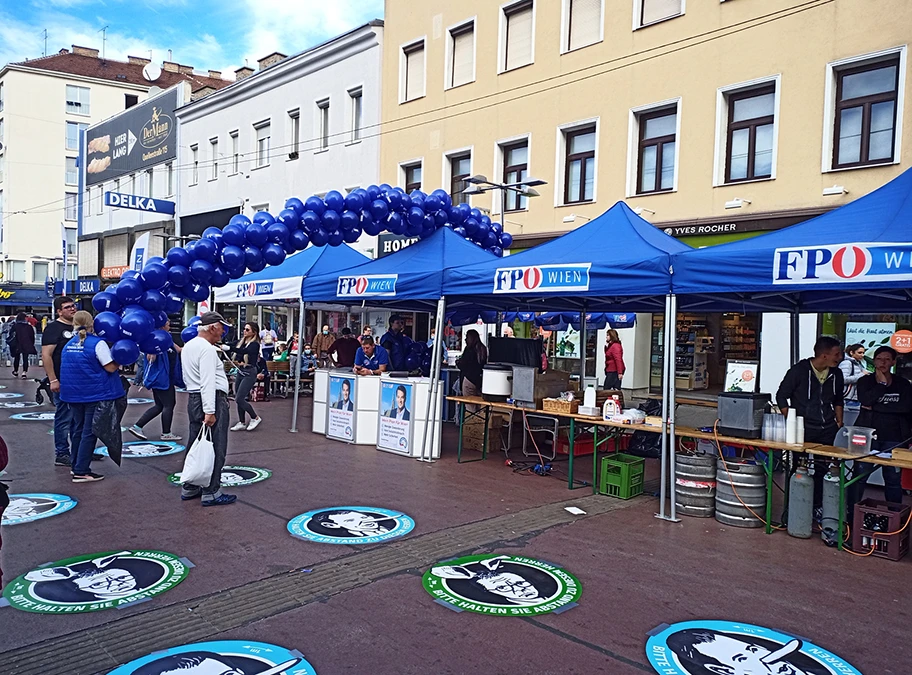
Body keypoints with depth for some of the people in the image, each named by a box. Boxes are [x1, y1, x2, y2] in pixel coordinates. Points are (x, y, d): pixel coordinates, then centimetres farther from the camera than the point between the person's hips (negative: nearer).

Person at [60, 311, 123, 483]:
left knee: (78, 429, 19)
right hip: (95, 393, -7)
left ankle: (76, 465, 28)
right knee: (89, 432, -1)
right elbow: (111, 367, -15)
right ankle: (81, 472, 0)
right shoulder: (97, 343, -14)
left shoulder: (69, 344, 8)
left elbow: (69, 368, 18)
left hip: (74, 393, 7)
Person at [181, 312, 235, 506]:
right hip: (213, 400, -10)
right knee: (215, 448, -4)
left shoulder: (188, 346, 15)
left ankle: (189, 488, 22)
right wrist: (210, 411, -26)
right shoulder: (207, 349, -16)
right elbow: (208, 382, -23)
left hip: (193, 397, 10)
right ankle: (211, 493, -1)